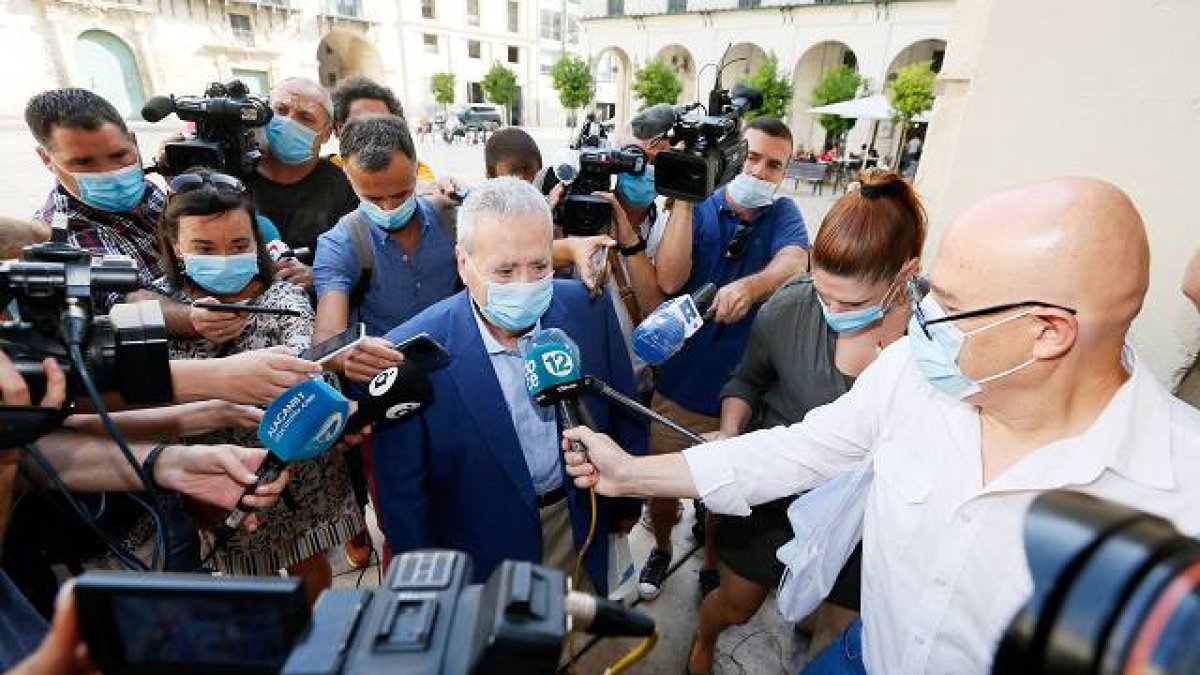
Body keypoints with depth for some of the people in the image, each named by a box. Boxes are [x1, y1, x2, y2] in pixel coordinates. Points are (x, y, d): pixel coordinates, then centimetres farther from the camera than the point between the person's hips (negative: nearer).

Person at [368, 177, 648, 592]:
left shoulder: (589, 310, -17)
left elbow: (624, 415, -2)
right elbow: (402, 491, -14)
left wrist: (626, 502, 7)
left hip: (584, 523, 3)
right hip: (485, 557, -2)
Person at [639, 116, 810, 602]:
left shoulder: (783, 215, 0)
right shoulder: (699, 211, -4)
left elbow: (794, 261, -23)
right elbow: (669, 280, -20)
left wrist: (749, 286, -44)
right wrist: (683, 201, -21)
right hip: (679, 386, 0)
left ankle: (712, 567, 47)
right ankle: (661, 549, 48)